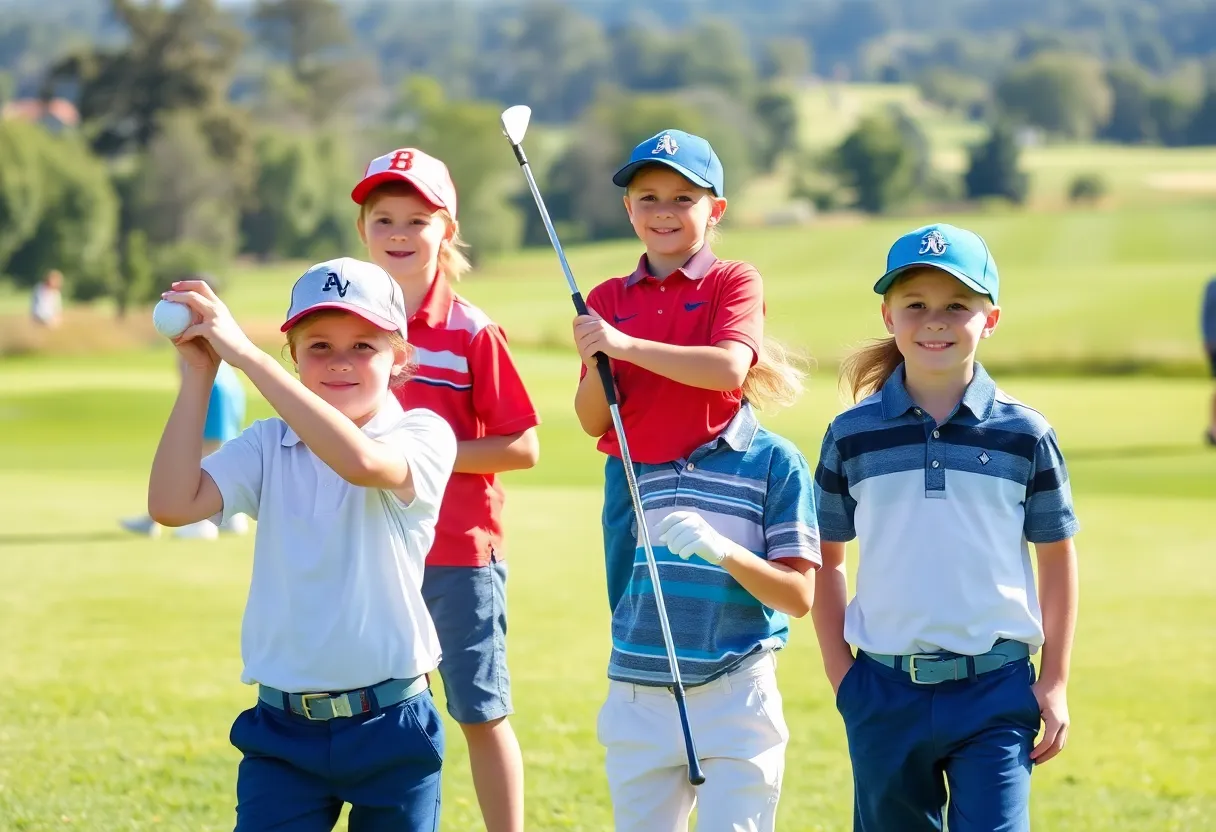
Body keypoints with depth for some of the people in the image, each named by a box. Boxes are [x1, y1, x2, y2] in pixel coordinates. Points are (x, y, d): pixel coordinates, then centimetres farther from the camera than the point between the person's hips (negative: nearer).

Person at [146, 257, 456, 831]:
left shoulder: (424, 435, -6)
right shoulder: (270, 446, 4)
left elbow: (361, 460, -29)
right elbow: (173, 504, -9)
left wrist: (245, 355, -29)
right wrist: (198, 374, -12)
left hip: (390, 729, -2)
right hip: (283, 732, 2)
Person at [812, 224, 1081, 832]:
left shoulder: (1024, 435, 0)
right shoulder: (853, 435, 2)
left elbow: (1056, 559, 7)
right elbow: (824, 559, 10)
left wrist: (1054, 684, 3)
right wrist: (840, 671, 3)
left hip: (995, 691, -1)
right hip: (886, 691, 2)